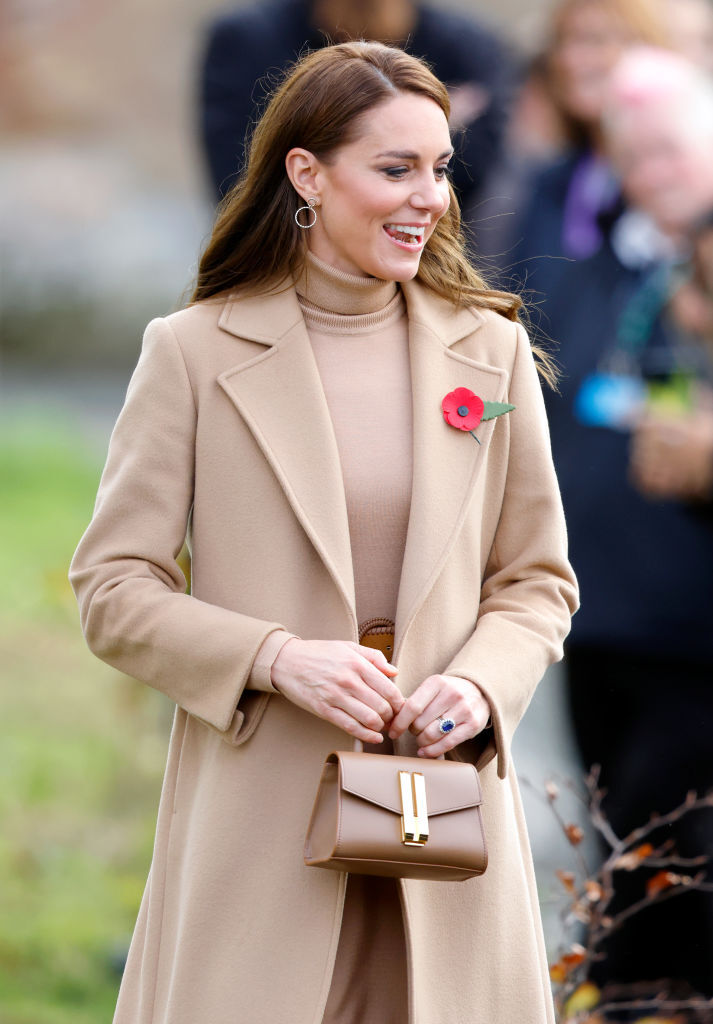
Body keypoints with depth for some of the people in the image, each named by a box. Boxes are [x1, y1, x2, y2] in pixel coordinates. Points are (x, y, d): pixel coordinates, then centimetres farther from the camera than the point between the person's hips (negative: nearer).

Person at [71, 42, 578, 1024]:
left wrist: (480, 685, -8)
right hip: (257, 813, -2)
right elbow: (114, 589, -1)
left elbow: (538, 581, 12)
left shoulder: (491, 351, 7)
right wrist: (276, 659, -16)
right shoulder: (194, 352, -1)